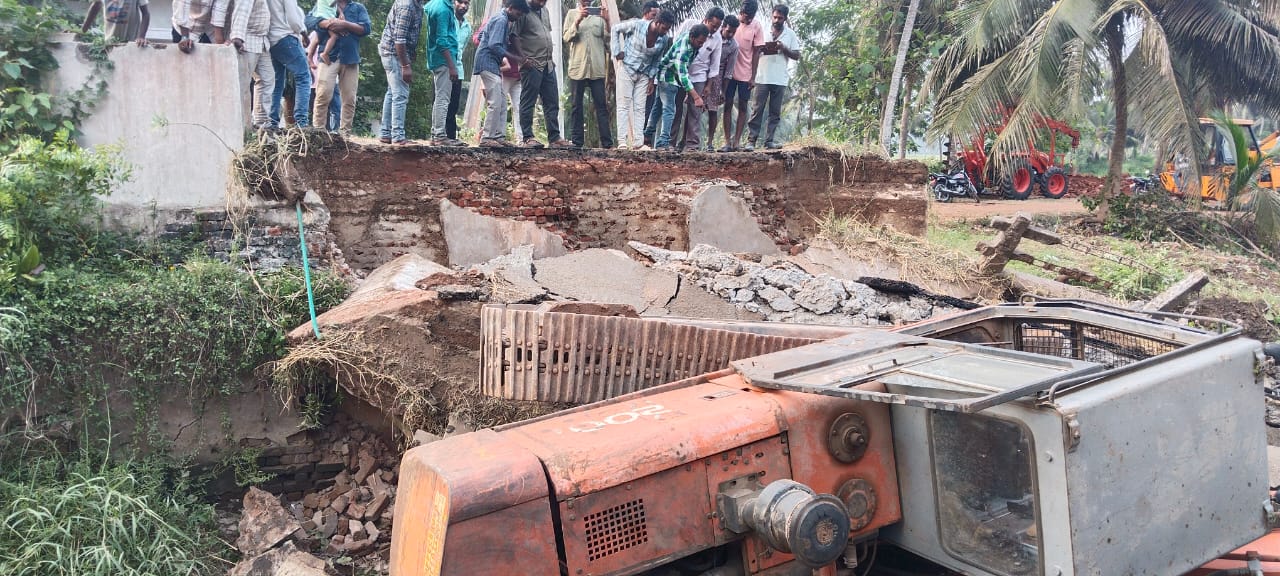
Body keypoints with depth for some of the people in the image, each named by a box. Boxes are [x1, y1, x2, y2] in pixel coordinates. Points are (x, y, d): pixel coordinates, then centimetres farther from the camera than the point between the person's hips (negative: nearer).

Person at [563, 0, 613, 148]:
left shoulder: (599, 15, 13)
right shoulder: (572, 14, 12)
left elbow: (608, 38, 7)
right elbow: (567, 38, 1)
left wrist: (607, 21, -8)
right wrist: (577, 21, -11)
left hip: (597, 68, 1)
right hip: (577, 67, 0)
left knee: (601, 105, -2)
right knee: (576, 105, 1)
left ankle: (607, 142, -4)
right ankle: (577, 142, 4)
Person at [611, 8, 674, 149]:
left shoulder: (665, 38, -7)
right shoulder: (637, 25, -19)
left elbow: (657, 59, 6)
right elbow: (616, 29, -4)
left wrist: (651, 79, 2)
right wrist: (617, 51, -9)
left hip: (644, 74, 4)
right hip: (627, 69, -4)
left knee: (640, 108, 2)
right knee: (624, 105, -5)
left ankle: (638, 142, 2)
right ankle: (622, 141, -7)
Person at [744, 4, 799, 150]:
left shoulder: (790, 34, 8)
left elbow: (797, 56, 6)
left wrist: (783, 48, -11)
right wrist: (760, 48, -14)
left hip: (780, 79, 1)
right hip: (762, 78, -1)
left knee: (775, 112, 3)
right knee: (757, 109, -4)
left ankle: (769, 140, 8)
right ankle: (752, 140, -4)